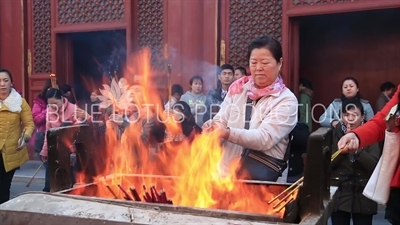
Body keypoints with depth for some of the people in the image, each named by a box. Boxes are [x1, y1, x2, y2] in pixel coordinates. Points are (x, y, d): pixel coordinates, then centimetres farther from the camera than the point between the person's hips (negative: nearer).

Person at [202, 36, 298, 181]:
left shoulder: (286, 100, -6)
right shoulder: (237, 88, 7)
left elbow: (264, 139, -17)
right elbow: (220, 120, 6)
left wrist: (228, 133, -32)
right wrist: (212, 128, -18)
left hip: (259, 177, -3)